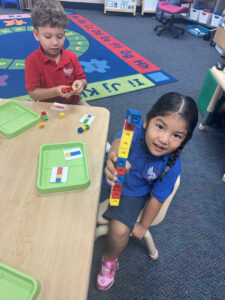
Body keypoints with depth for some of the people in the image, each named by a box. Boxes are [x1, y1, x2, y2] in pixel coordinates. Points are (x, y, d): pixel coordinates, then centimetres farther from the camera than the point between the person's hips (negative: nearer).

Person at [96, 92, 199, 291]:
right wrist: (114, 158, -75)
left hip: (133, 194, -1)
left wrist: (143, 226, -3)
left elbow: (157, 198, -16)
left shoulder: (171, 166, -28)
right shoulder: (136, 130, -31)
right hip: (108, 182, 2)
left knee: (120, 230, -17)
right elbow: (119, 141, -51)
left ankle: (110, 260, 20)